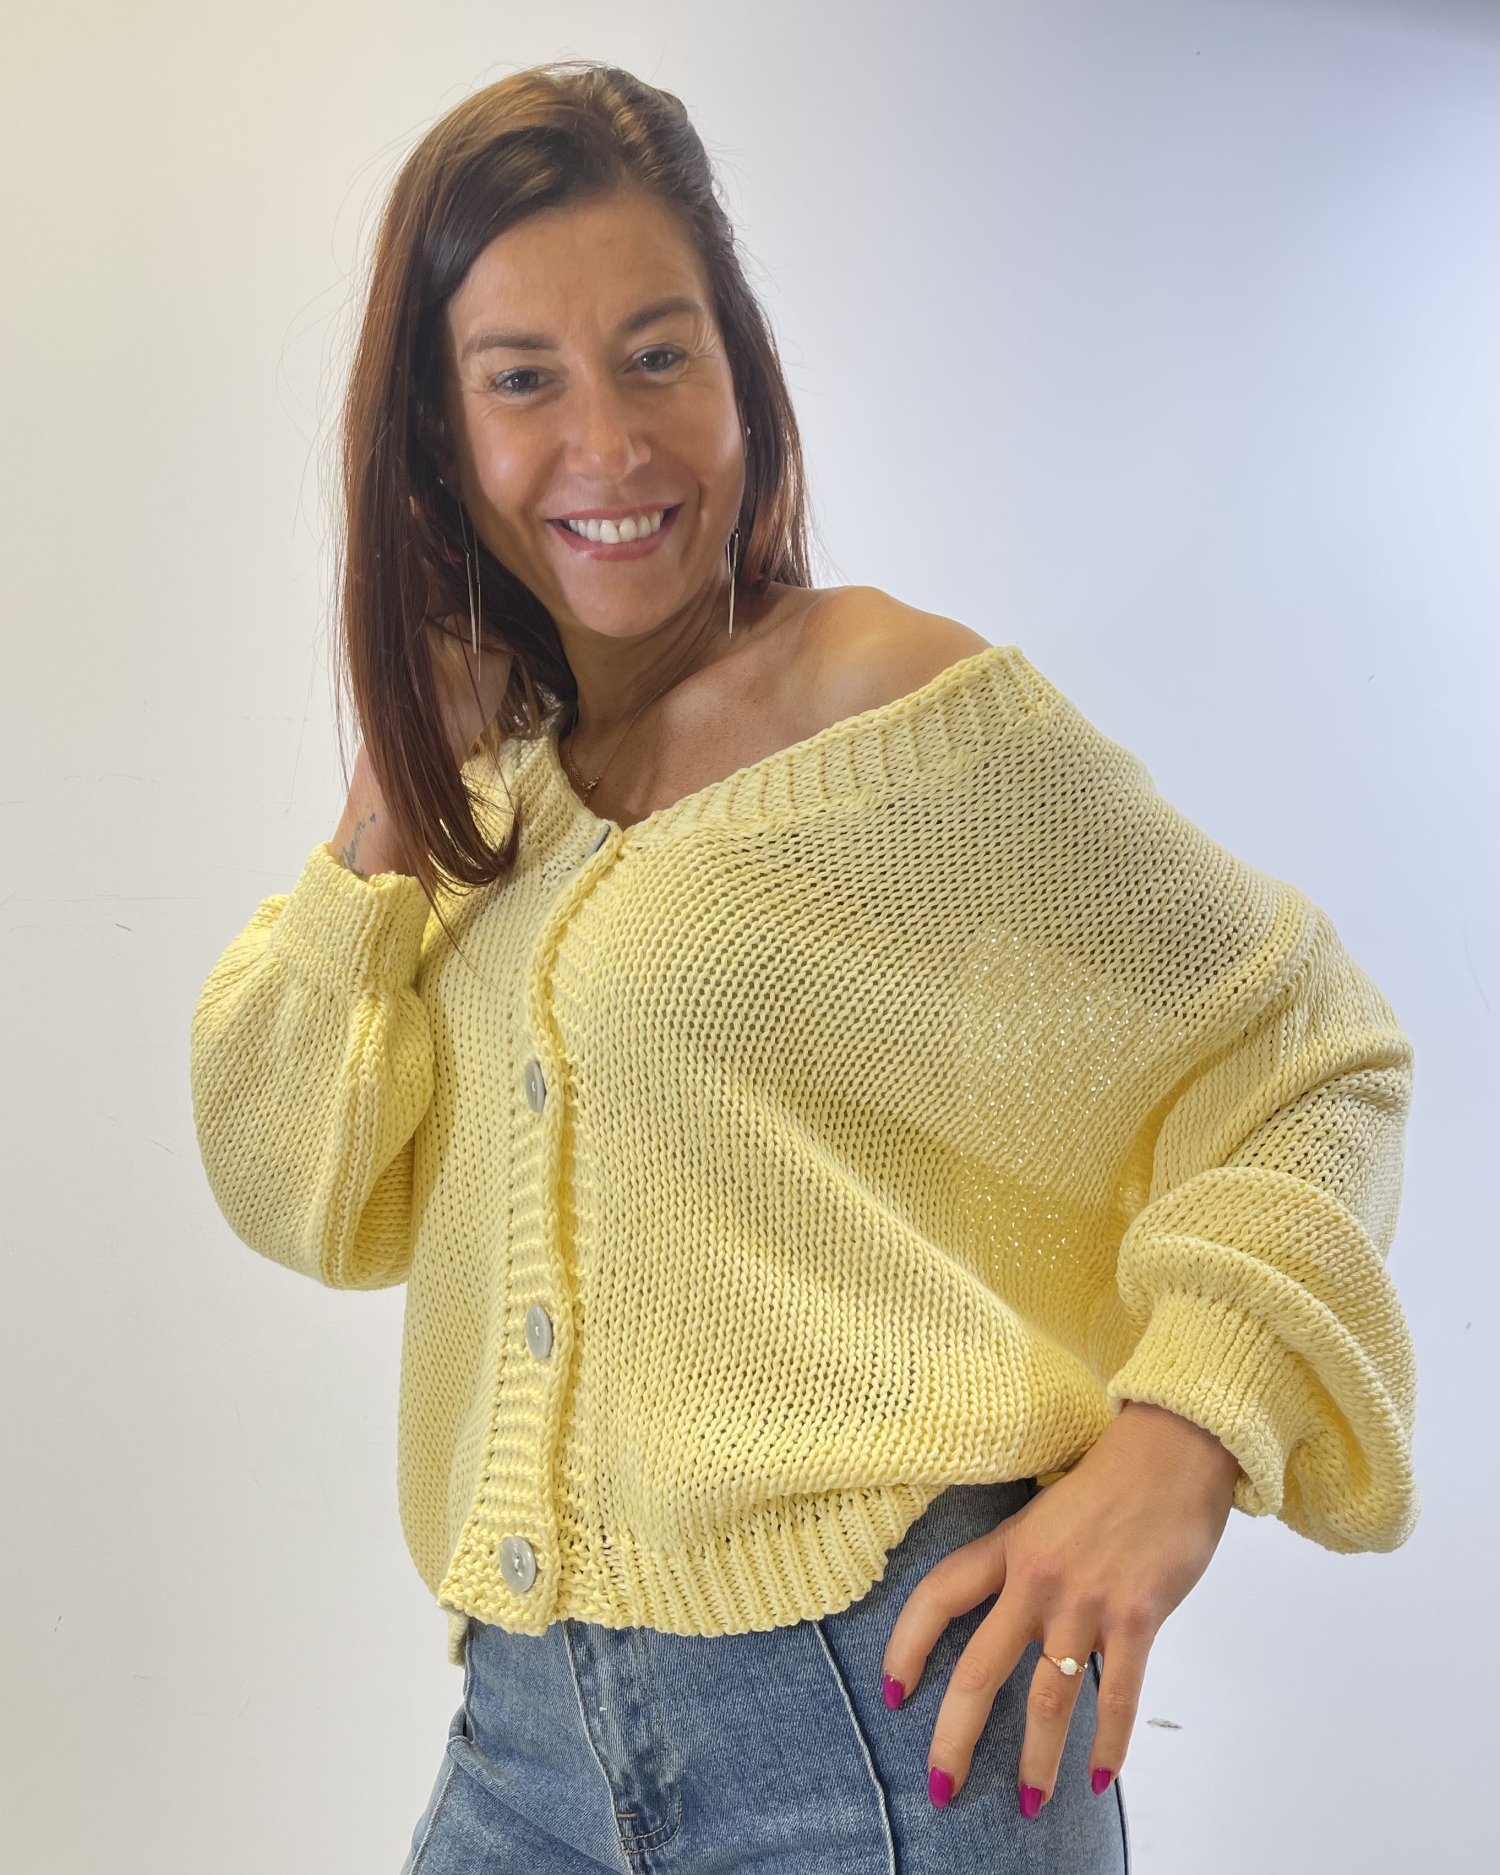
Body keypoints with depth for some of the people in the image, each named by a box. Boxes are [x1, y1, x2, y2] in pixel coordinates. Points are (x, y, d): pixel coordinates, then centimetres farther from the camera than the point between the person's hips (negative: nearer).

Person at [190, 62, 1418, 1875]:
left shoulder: (904, 710, -10)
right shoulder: (501, 787, 9)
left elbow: (1302, 1054, -6)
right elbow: (306, 1194, 7)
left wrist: (1176, 1444, -20)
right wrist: (395, 794, -3)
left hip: (873, 1704, -6)